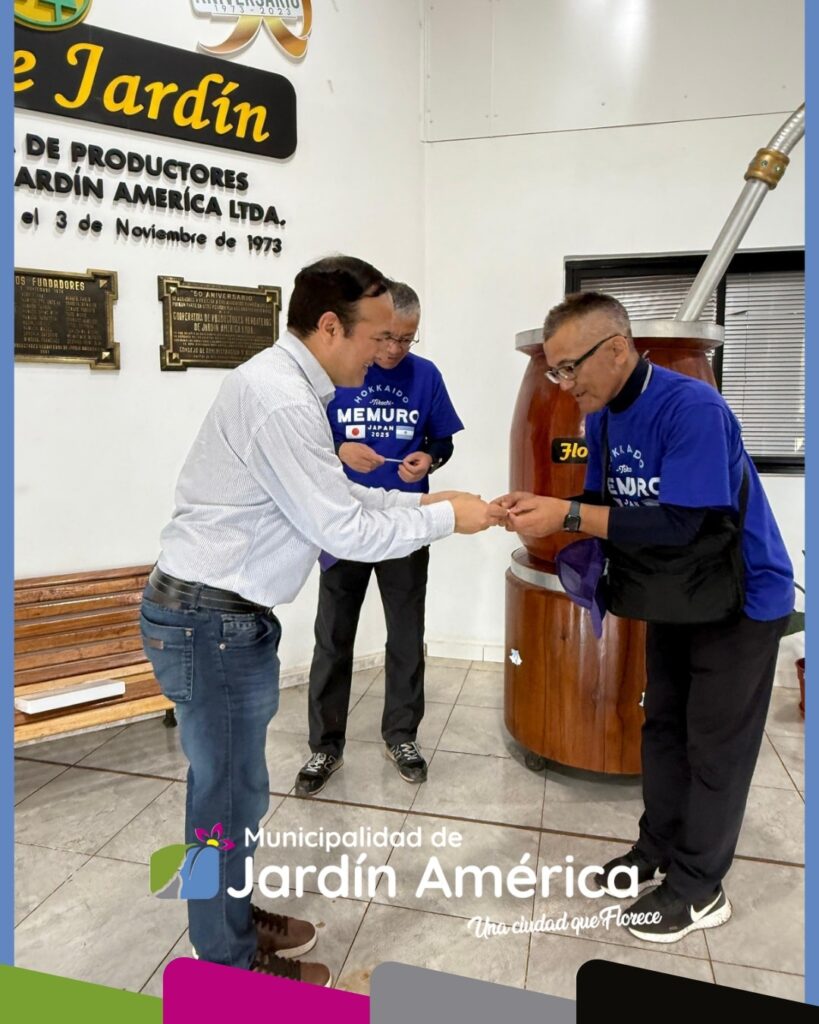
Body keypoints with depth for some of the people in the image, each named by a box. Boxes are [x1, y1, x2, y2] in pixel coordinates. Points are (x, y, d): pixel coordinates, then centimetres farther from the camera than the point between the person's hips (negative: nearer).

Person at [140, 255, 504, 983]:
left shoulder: (287, 384, 9)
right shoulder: (281, 399, -23)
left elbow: (334, 495, 14)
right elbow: (343, 530, -22)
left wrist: (419, 500, 8)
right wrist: (446, 518, -11)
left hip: (228, 613, 10)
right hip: (210, 620, -10)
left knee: (233, 782, 21)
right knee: (231, 793, 6)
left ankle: (234, 920, 40)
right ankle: (231, 965, 28)